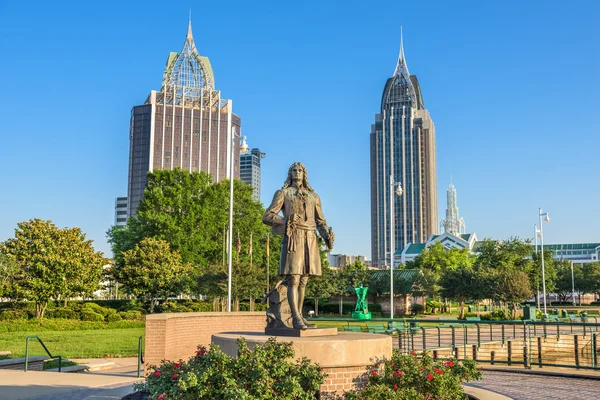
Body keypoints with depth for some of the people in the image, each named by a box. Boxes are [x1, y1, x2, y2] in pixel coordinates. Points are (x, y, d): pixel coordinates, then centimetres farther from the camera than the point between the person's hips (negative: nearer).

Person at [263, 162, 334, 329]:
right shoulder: (282, 193, 8)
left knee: (303, 280, 6)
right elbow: (267, 217, 1)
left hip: (310, 240, 4)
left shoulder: (313, 196, 18)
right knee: (293, 280, -12)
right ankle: (296, 318, -15)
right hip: (292, 239, -4)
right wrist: (286, 222, -17)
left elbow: (321, 221, 16)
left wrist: (328, 236, -4)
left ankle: (298, 315, 12)